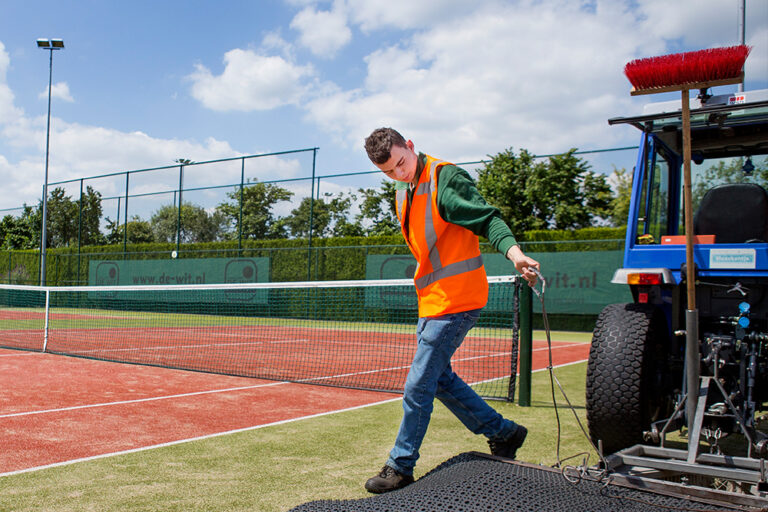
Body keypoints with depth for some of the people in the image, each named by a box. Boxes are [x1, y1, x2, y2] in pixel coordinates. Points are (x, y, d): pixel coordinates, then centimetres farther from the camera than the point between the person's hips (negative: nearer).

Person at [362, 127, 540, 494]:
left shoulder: (446, 179, -15)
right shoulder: (403, 191, 12)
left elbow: (487, 219, -22)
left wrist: (514, 253, -39)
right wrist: (427, 286, 16)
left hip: (454, 301, -10)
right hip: (433, 300, 10)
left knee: (417, 387, -4)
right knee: (439, 378, 17)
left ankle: (400, 467, 13)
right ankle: (504, 433, 30)